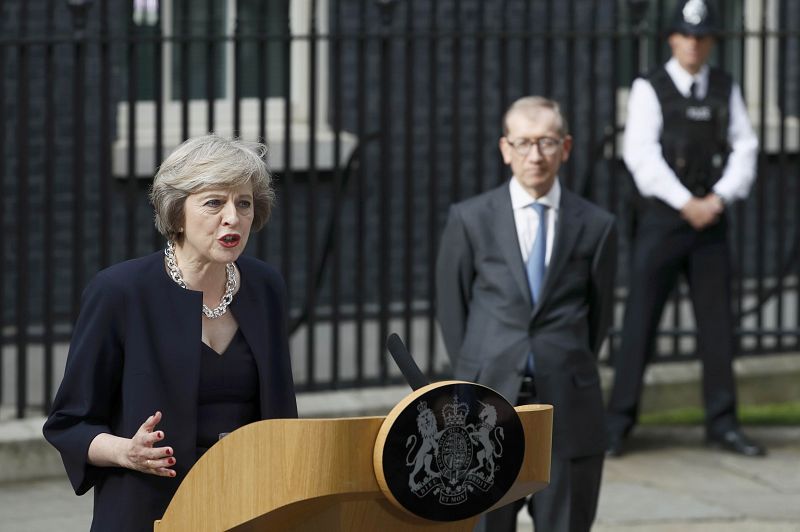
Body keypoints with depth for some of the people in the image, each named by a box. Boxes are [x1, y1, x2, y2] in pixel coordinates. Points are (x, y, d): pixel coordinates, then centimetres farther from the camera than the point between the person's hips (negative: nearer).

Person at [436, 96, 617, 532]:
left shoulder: (596, 226, 4)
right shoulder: (470, 220, 2)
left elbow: (598, 314, 12)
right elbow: (451, 307, 8)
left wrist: (568, 377, 11)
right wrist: (478, 377, 8)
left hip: (567, 410, 1)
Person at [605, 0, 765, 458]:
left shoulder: (726, 90, 9)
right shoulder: (649, 89, -3)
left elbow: (744, 150, 5)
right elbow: (642, 154, -11)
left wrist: (718, 199, -11)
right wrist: (686, 203, -17)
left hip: (712, 218, 4)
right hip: (662, 216, -3)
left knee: (717, 321, 5)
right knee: (640, 320, -4)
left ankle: (722, 423, 13)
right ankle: (618, 423, 1)